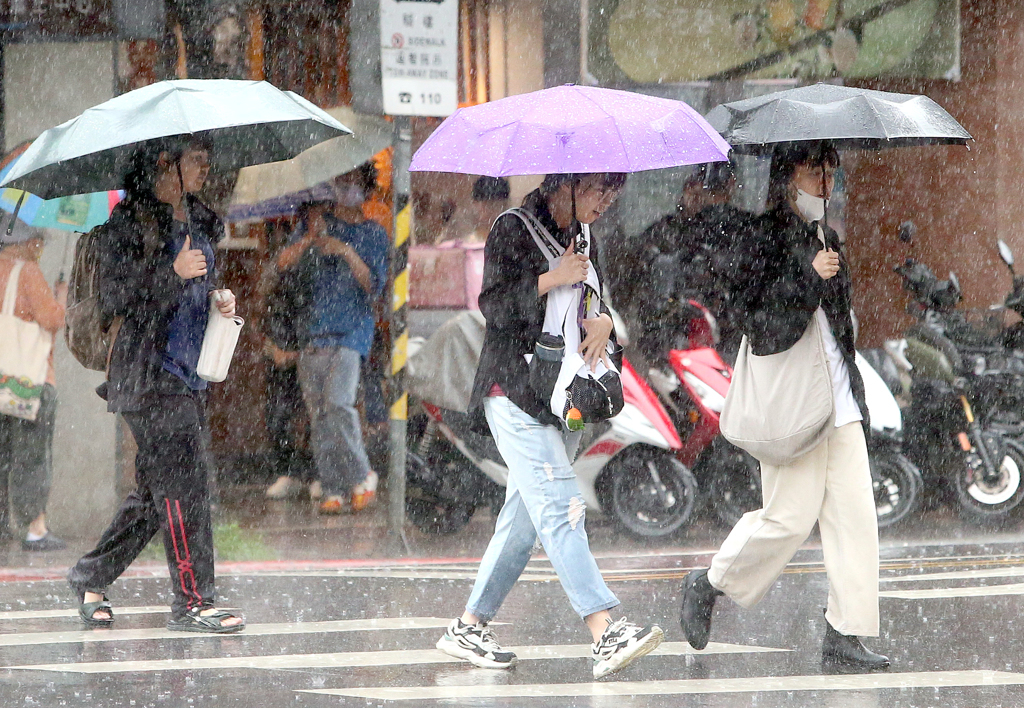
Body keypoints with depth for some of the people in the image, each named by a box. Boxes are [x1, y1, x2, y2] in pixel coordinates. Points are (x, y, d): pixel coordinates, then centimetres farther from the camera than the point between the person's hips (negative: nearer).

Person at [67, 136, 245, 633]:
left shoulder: (196, 220, 16)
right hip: (149, 373, -8)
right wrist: (175, 273, -23)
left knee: (156, 489, 10)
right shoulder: (130, 222, -9)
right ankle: (192, 601, -9)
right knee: (184, 482, -12)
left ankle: (91, 577, 24)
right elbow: (113, 297, -14)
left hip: (189, 372, 8)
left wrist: (216, 299, 6)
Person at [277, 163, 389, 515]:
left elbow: (374, 286, -3)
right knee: (318, 413, -1)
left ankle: (362, 477, -4)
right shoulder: (318, 225, 14)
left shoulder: (374, 234, 7)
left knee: (338, 403, -20)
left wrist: (348, 253, -17)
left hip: (352, 331, -3)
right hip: (313, 330, 3)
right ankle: (333, 491, 2)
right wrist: (309, 240, -18)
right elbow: (284, 263, 1)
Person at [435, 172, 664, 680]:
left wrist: (605, 322, -4)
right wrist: (551, 280, -22)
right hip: (515, 389, -8)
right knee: (561, 509, -18)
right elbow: (494, 304, -11)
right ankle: (605, 636, -30)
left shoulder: (583, 240, 16)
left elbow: (598, 301, 19)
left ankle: (468, 628, 17)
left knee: (524, 517, 7)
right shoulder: (514, 228, -5)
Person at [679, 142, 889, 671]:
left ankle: (845, 632, -1)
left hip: (839, 403, 8)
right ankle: (709, 586, 17)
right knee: (790, 517, -6)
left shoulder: (826, 240, 18)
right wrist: (810, 278, -23)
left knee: (854, 512, -2)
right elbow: (757, 318, -16)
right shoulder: (767, 239, -7)